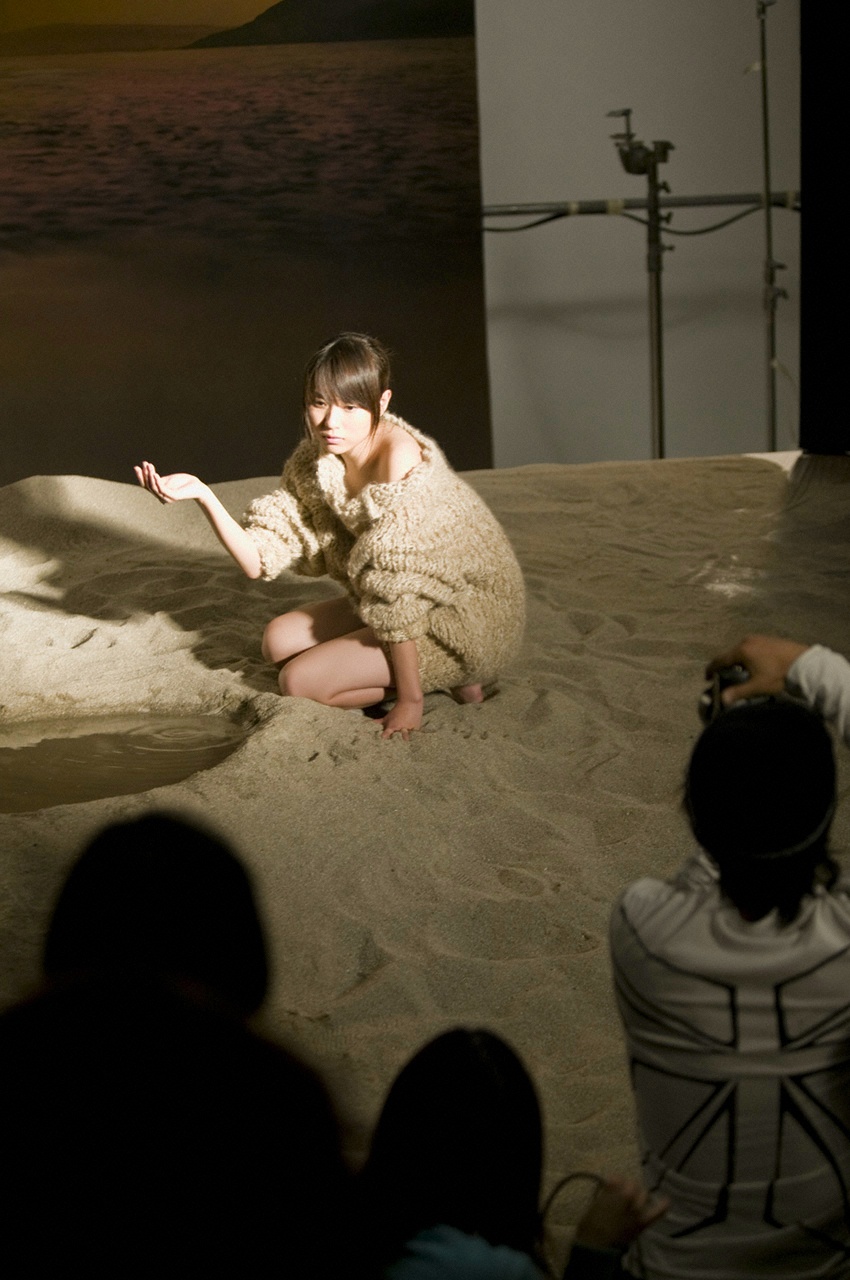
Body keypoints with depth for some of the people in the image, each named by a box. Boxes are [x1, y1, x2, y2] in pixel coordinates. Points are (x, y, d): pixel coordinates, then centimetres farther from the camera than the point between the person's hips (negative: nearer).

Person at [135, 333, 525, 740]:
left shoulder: (400, 462, -28)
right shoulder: (315, 460, -4)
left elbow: (399, 590, -26)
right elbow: (259, 559, -7)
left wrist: (409, 699, -23)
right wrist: (202, 494, -21)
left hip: (468, 619, -8)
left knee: (299, 682, -12)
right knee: (279, 641, 8)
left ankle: (450, 678, 0)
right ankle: (438, 672, 6)